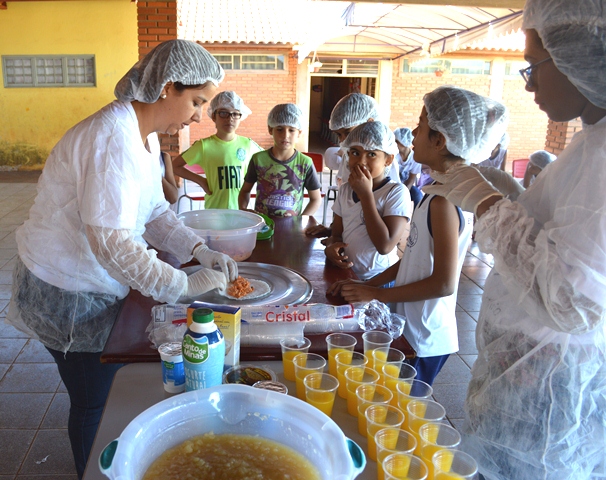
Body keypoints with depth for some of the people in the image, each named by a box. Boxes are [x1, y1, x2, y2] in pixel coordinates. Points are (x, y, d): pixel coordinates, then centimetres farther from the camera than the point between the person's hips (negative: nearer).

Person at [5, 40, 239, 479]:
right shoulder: (112, 139, -28)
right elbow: (112, 242, -33)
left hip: (99, 285, 9)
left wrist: (199, 250, -8)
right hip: (69, 294, -9)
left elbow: (154, 210, 6)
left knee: (106, 390, 21)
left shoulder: (145, 136, 3)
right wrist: (185, 285, -29)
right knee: (94, 403, 9)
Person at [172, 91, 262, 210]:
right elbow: (175, 166, 0)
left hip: (241, 208, 2)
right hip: (214, 210, -2)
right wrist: (201, 180, -6)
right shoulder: (204, 146, -7)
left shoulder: (247, 144, 0)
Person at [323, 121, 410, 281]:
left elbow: (385, 246, -19)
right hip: (345, 273, 7)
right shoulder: (345, 190, 9)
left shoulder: (397, 192, -10)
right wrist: (330, 247, -11)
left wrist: (365, 193, -17)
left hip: (379, 280, -6)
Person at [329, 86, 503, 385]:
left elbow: (443, 284, -24)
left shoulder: (444, 201, -23)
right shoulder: (445, 192, 6)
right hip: (413, 330, 8)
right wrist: (368, 283, 6)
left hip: (422, 341, -8)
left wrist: (375, 294, -15)